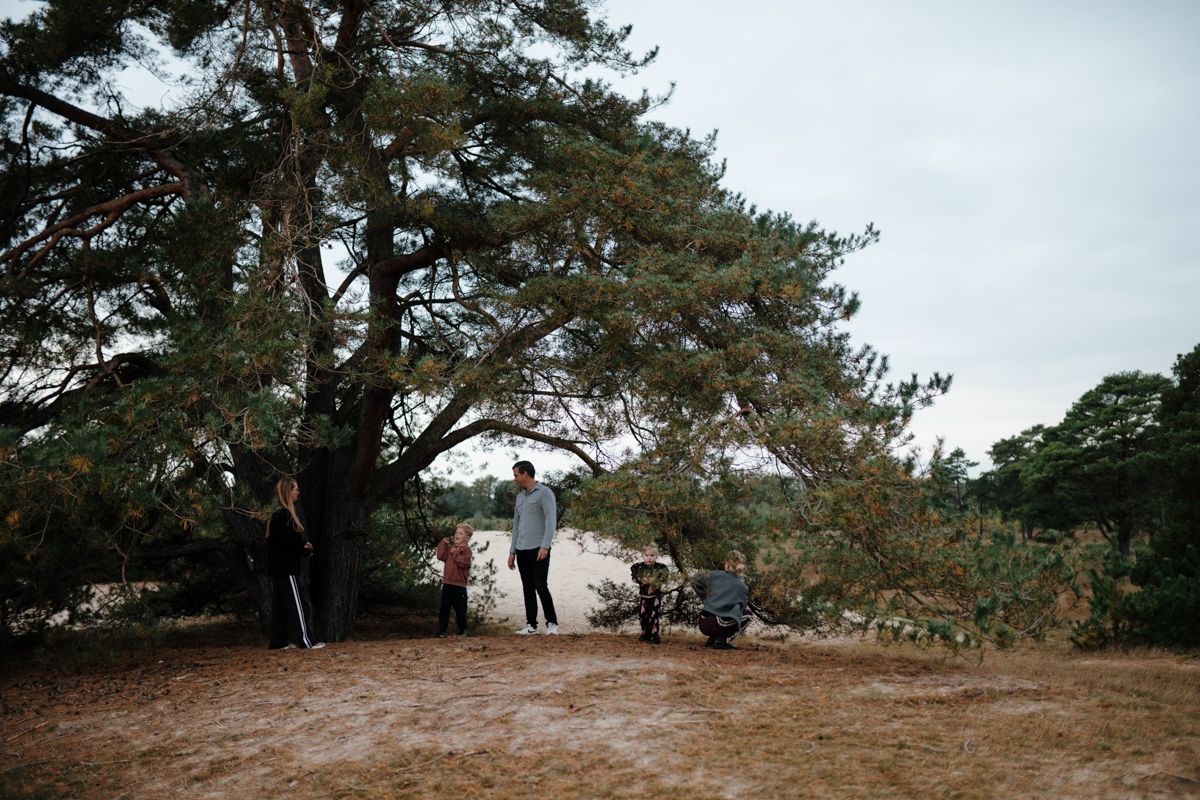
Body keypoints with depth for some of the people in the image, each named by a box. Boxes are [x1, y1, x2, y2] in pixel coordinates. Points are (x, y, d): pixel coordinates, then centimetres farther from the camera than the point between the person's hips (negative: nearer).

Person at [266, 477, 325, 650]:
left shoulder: (278, 514, 15)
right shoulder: (284, 515, -17)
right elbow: (287, 541, -22)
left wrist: (303, 544, -1)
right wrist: (306, 551, -9)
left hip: (277, 567, 10)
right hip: (286, 567, -10)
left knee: (280, 605, 10)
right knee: (295, 604, -7)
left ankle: (280, 641, 13)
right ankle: (306, 640, -4)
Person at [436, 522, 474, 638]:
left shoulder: (466, 549, -5)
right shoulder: (450, 547, 12)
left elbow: (464, 562, -21)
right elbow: (441, 556, -3)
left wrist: (456, 553, -20)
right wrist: (443, 544, -6)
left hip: (459, 585, -5)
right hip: (447, 583, 5)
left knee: (460, 609, 5)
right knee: (444, 608, 6)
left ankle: (462, 629, 20)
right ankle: (442, 630, 13)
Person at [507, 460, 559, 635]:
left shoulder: (545, 492, -9)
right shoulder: (520, 496, 16)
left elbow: (551, 520, -19)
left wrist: (545, 546, -28)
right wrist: (512, 552, 16)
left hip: (539, 548, -7)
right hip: (522, 550, 7)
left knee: (541, 586, -12)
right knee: (528, 587, 6)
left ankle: (552, 623, -2)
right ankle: (531, 624, 10)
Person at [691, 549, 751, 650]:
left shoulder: (715, 575, 10)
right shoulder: (742, 586, 7)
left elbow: (695, 582, 17)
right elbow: (743, 606, 17)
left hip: (703, 624, 5)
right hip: (718, 625, -5)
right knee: (746, 615, 20)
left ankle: (712, 639, 15)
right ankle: (722, 640, 2)